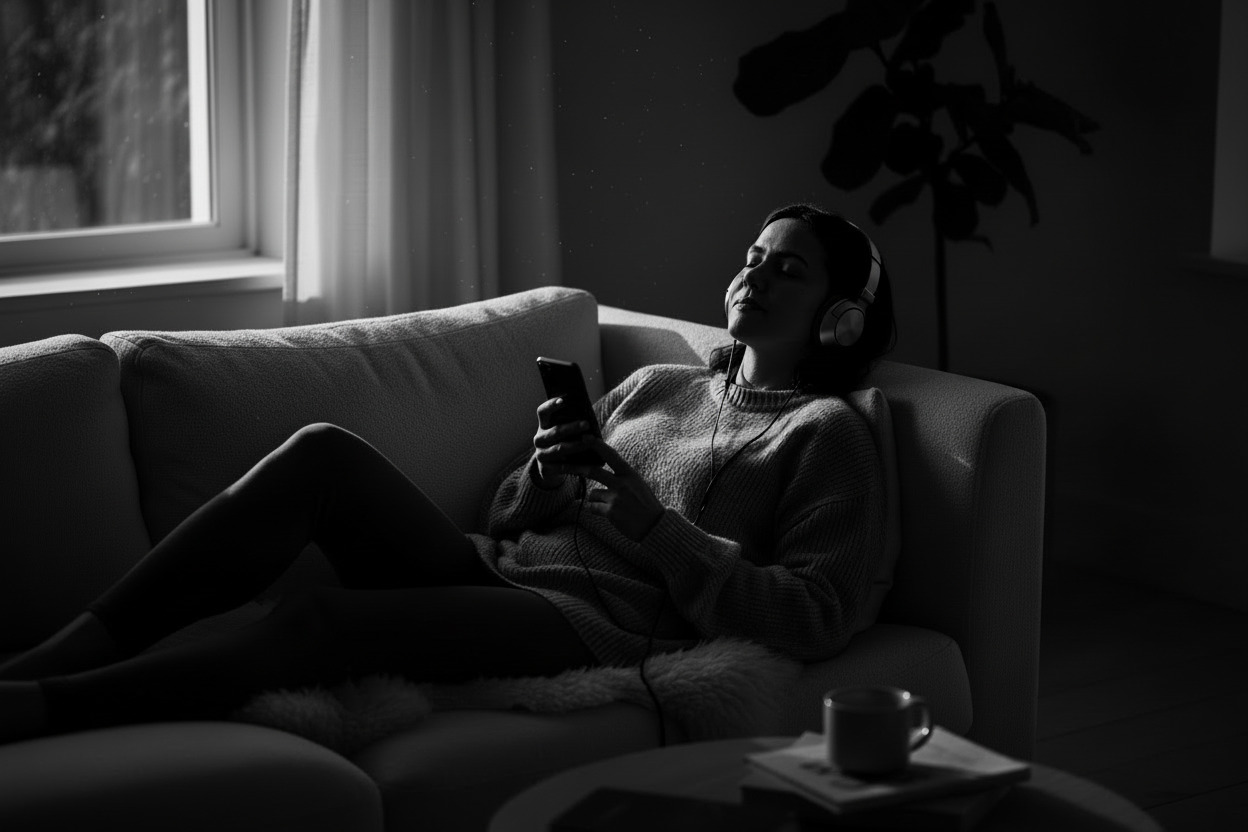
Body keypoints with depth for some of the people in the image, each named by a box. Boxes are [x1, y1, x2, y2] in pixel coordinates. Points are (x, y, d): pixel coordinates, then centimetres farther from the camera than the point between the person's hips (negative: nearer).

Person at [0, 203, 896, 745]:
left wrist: (650, 521, -12)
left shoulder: (825, 432, 8)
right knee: (322, 451, -20)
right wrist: (548, 474, 0)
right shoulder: (656, 384, 26)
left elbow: (817, 618, -7)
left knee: (319, 619, -30)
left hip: (597, 620, -6)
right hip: (489, 570, 6)